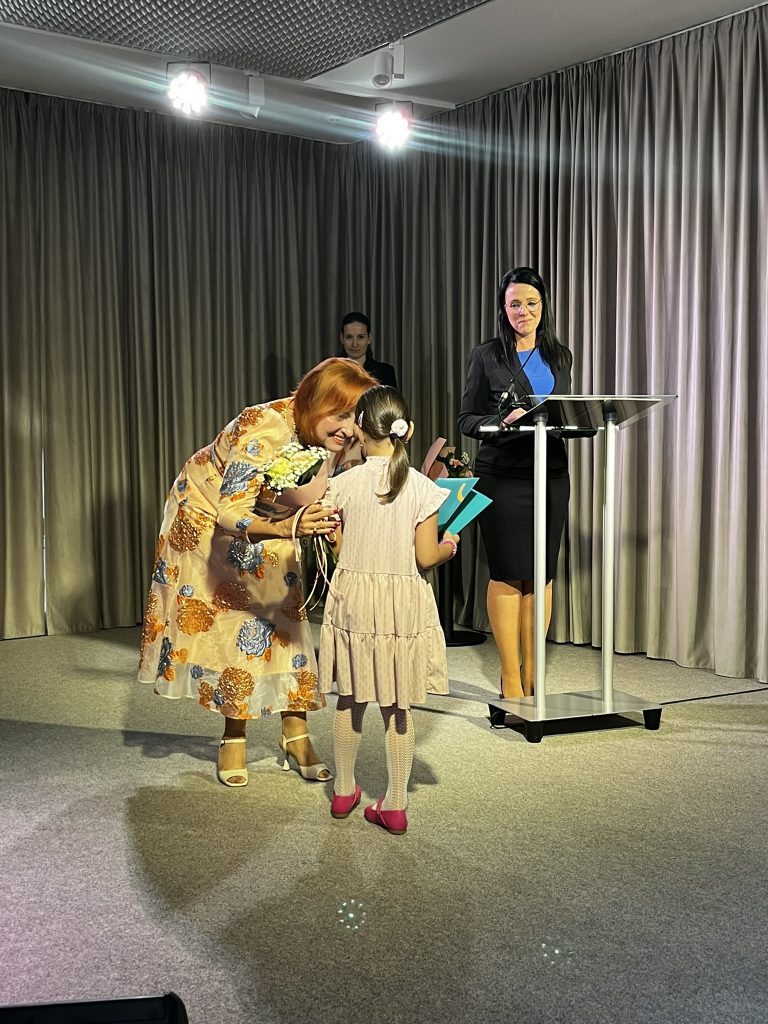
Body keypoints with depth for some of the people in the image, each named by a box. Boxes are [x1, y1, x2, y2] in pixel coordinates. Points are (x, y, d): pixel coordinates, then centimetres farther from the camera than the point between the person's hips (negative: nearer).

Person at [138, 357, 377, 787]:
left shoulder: (329, 441, -19)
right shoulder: (265, 429, -38)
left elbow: (322, 504, -5)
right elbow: (230, 514, -43)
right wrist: (289, 528, -59)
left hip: (265, 522, 5)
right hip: (207, 518, -5)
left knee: (284, 618, 0)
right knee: (231, 624, -3)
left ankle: (295, 733, 8)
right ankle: (234, 739, 10)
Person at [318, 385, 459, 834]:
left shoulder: (344, 484, -8)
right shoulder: (423, 488, -10)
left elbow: (337, 550, -1)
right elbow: (425, 557, -8)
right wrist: (449, 547, 12)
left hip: (353, 598, 1)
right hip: (403, 603, -1)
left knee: (351, 700, 17)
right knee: (398, 707, 9)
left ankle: (345, 790, 32)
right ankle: (395, 805, 15)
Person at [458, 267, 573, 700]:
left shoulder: (560, 356, 14)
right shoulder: (487, 356, 1)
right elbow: (467, 419, 0)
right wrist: (505, 420, -19)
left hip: (552, 473, 4)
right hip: (504, 476, -4)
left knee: (543, 573, 5)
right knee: (509, 574, -5)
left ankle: (531, 672, 16)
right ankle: (510, 677, 3)